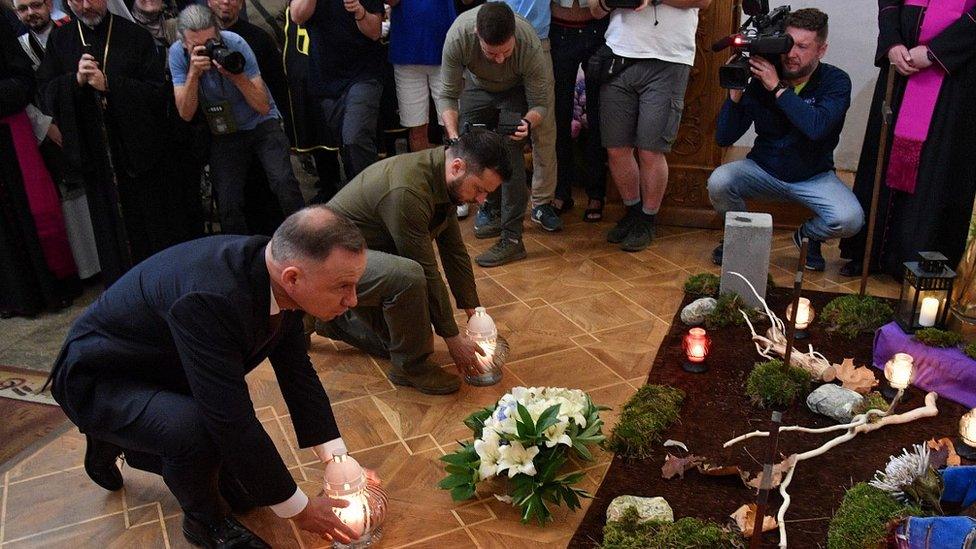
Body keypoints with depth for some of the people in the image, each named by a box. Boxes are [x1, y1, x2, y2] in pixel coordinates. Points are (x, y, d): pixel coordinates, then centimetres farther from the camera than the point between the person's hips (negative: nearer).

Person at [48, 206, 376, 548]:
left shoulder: (281, 279, -16)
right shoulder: (209, 298, -41)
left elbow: (297, 371, -4)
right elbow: (232, 422, -38)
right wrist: (298, 509, -25)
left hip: (165, 376, 8)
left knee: (246, 490, 9)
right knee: (198, 430, -37)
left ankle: (117, 441, 27)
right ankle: (204, 520, -2)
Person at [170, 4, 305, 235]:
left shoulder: (235, 44, -19)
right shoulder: (177, 53, -11)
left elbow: (264, 107, -19)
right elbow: (186, 114, -15)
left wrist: (235, 75, -32)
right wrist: (193, 73, -28)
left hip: (261, 124, -2)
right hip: (223, 135, 2)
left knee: (283, 182, -24)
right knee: (228, 204, -12)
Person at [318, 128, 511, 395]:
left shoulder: (444, 178, -4)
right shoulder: (407, 192, -33)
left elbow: (454, 251, 4)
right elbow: (427, 273, -28)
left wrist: (474, 312, 5)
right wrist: (453, 337, -18)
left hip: (369, 252, 10)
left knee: (394, 341, 14)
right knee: (408, 276, -37)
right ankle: (411, 366, -14)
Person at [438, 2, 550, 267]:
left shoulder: (529, 45, -38)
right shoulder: (458, 36, -37)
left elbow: (539, 104, -26)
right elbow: (447, 96, -27)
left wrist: (528, 123, -49)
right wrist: (453, 136, -43)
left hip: (516, 91, -3)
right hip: (476, 86, 3)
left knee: (510, 154, -19)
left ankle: (512, 238, -16)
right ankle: (493, 210, 27)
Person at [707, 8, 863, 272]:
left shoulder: (835, 81, -12)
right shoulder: (761, 80, -9)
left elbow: (817, 127, -34)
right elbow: (724, 138, -13)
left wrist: (777, 88, -33)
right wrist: (736, 91, -25)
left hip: (814, 177, -1)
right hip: (763, 170, 1)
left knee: (849, 219, -28)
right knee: (718, 182, -28)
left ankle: (807, 235, 10)